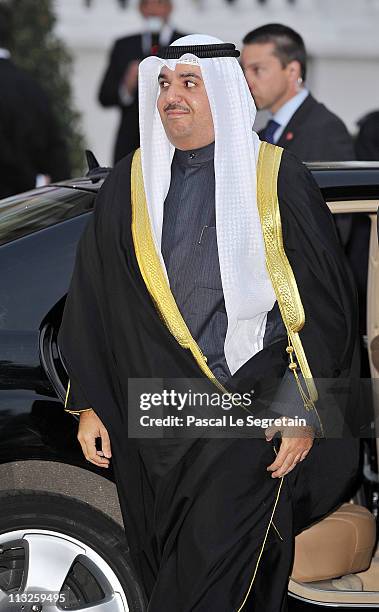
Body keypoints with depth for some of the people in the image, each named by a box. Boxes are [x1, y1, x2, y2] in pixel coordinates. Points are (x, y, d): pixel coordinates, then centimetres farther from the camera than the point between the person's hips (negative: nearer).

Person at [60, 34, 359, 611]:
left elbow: (325, 301, -1)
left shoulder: (278, 179, -1)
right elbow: (91, 300, 13)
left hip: (252, 411, -4)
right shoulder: (129, 185, 9)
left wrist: (304, 408, -6)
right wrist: (89, 403, 8)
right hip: (152, 414, 4)